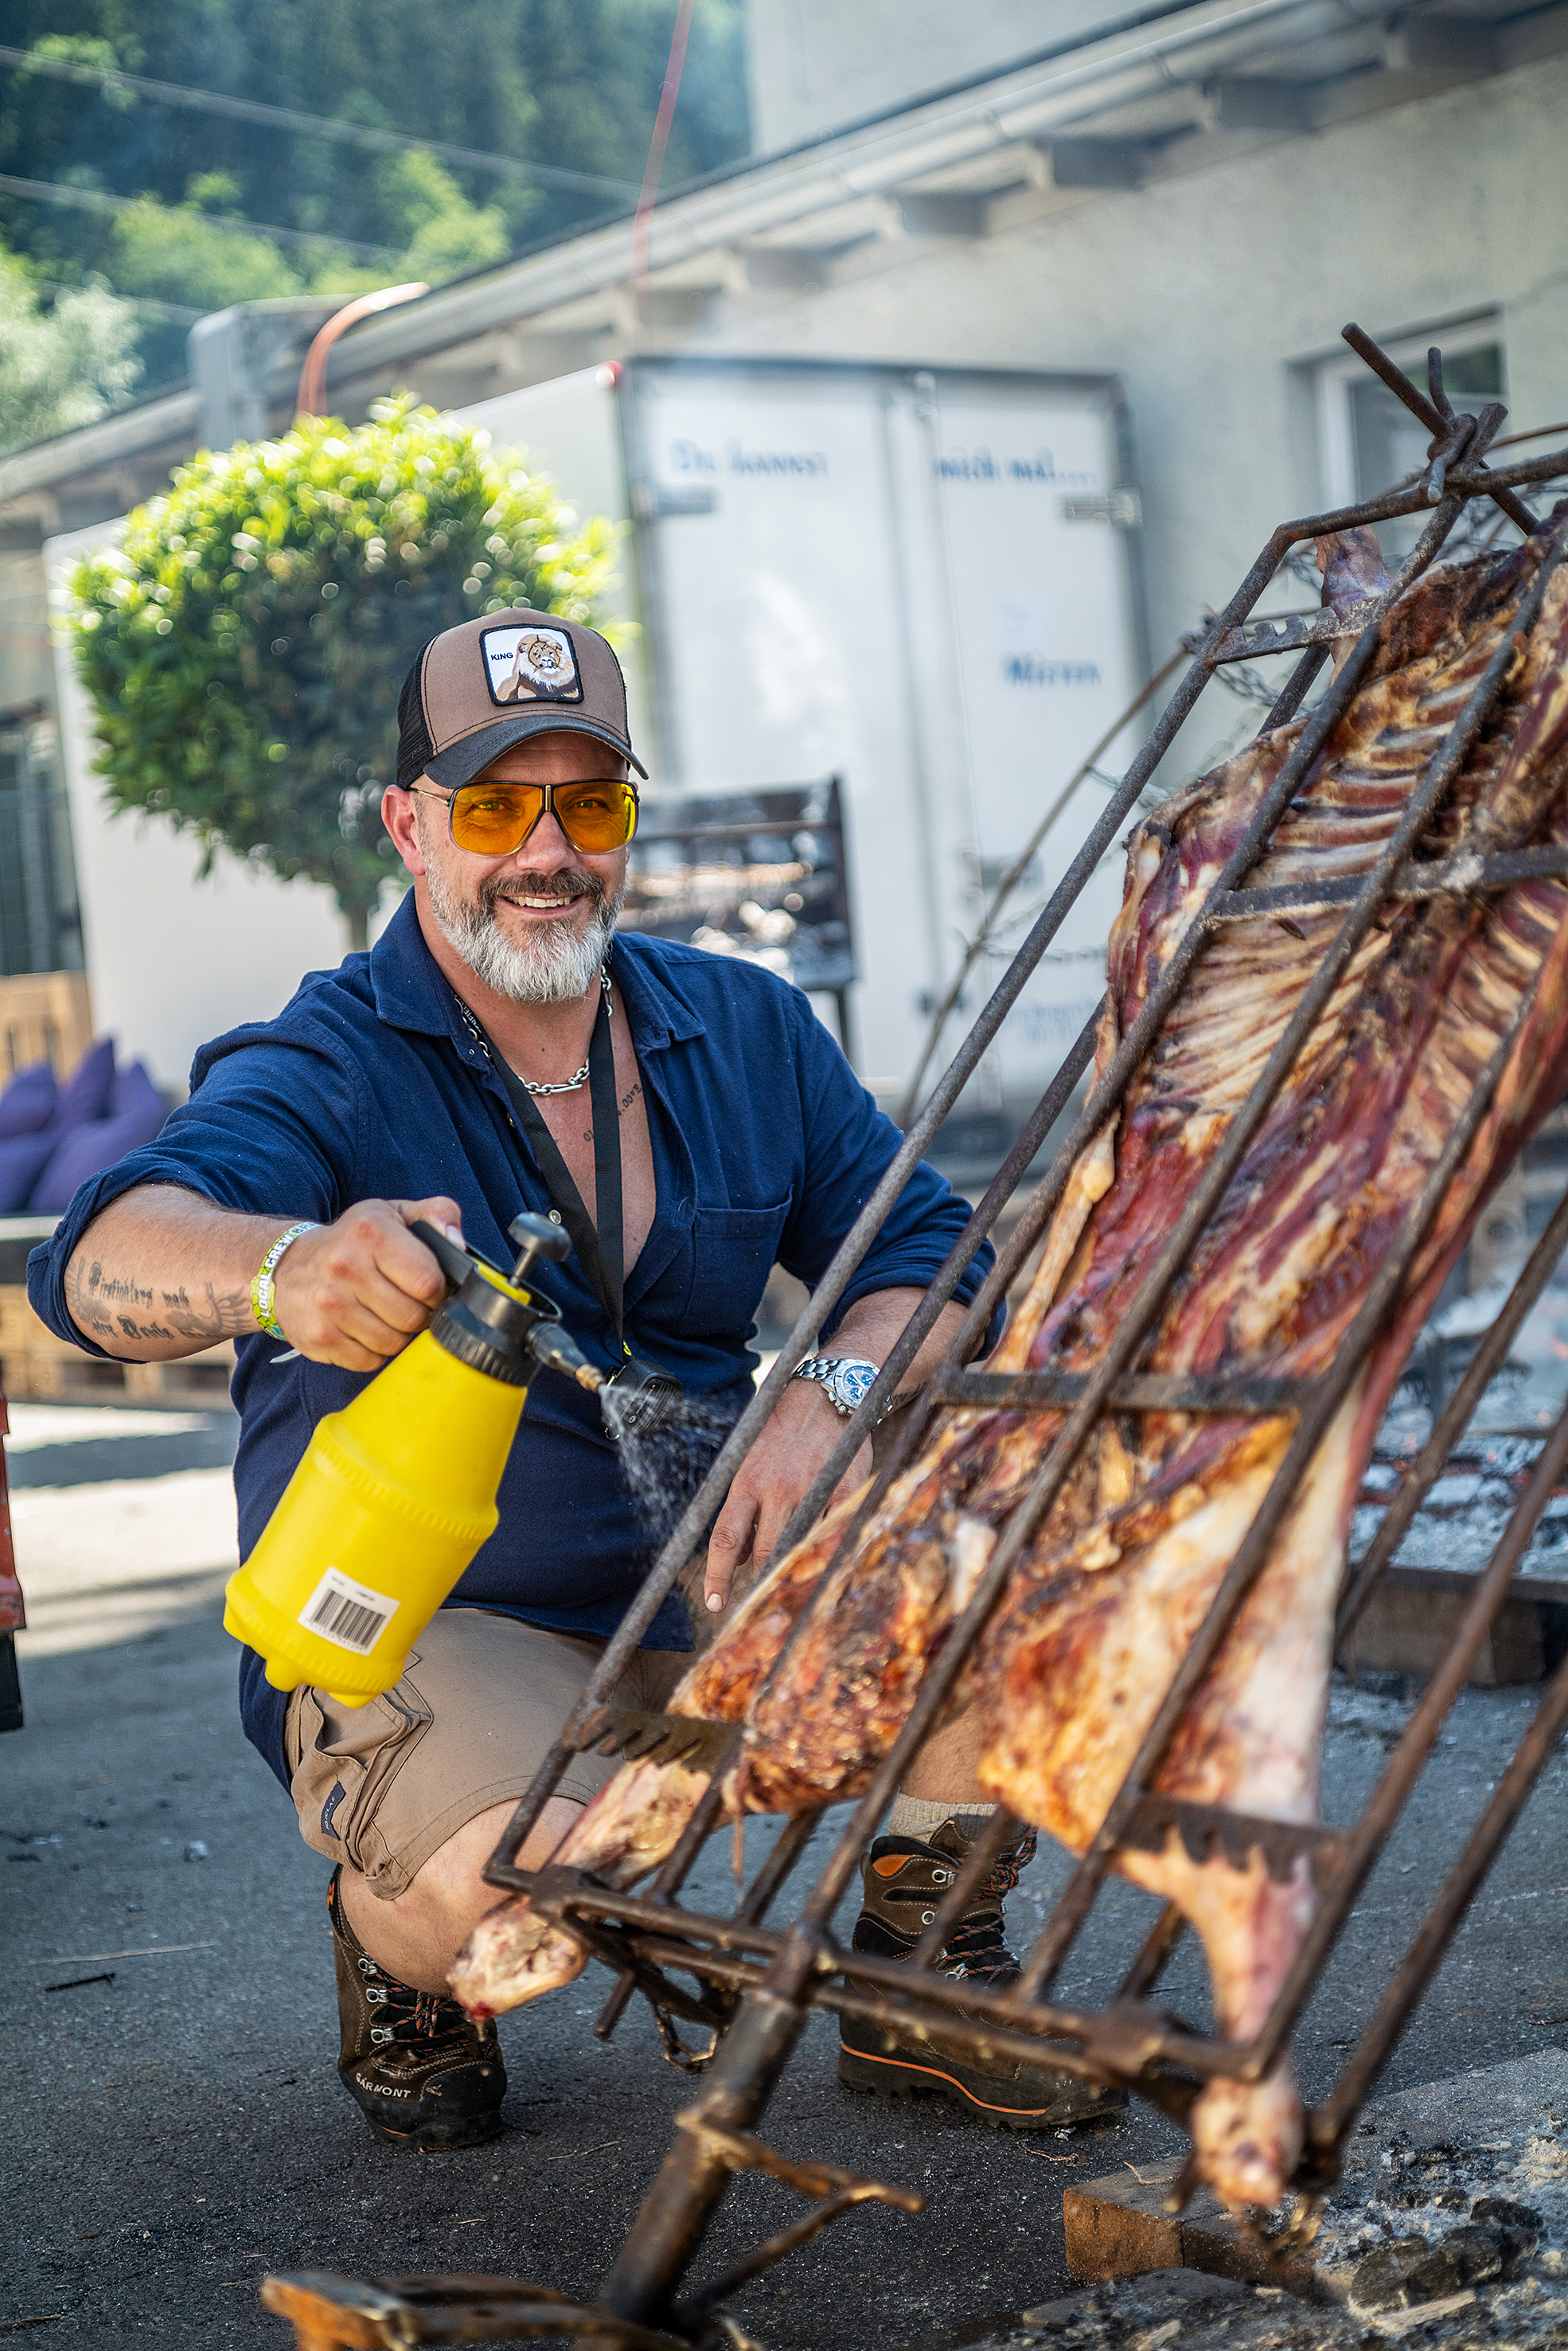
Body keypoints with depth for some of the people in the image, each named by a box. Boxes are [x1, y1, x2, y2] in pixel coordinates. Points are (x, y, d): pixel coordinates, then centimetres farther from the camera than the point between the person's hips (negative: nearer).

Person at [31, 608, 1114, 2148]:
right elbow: (102, 1263, -31)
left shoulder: (746, 1032, 5)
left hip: (712, 1598, 5)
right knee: (517, 1864, -36)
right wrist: (285, 1267, -55)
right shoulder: (324, 1070, -12)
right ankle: (398, 1947, 4)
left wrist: (829, 1398, -23)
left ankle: (927, 1969, 3)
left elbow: (928, 1258, 1)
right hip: (424, 1632, -4)